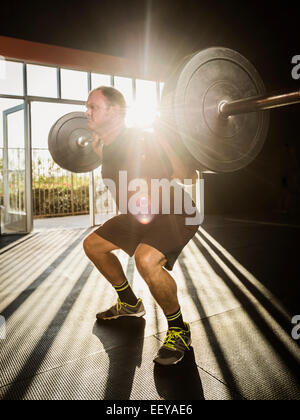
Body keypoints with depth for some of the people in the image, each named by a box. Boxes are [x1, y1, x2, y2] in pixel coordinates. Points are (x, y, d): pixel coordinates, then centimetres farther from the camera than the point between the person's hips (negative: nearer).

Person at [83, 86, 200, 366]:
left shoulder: (139, 142, -27)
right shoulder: (108, 146, 0)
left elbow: (185, 178, -31)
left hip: (176, 215, -9)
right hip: (139, 216, 10)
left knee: (146, 259, -37)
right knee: (93, 245, 16)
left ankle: (179, 331, -10)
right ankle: (130, 303, 31)